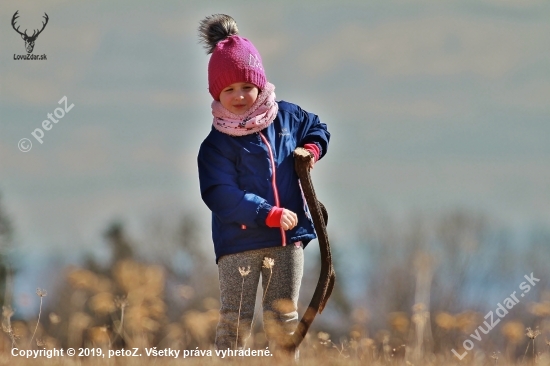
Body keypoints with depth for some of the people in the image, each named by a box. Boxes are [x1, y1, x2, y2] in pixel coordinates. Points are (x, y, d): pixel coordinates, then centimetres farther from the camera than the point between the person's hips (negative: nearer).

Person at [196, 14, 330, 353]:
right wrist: (271, 215, -25)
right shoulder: (216, 145, -10)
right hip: (239, 242, -4)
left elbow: (318, 128, 26)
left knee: (285, 318, 11)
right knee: (235, 322, -2)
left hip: (288, 239, 4)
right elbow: (221, 196, -19)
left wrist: (312, 150, 2)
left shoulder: (287, 118, 5)